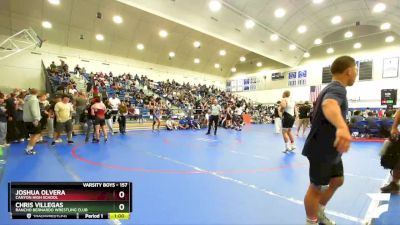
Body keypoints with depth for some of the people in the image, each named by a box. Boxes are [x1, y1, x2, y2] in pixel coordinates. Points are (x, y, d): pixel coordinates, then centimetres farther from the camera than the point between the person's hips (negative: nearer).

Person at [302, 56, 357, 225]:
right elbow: (329, 104, -46)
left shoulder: (333, 88, 14)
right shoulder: (337, 88, -21)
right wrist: (342, 127, -66)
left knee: (337, 181, 21)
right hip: (321, 151, -11)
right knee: (316, 188, 4)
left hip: (331, 150, 11)